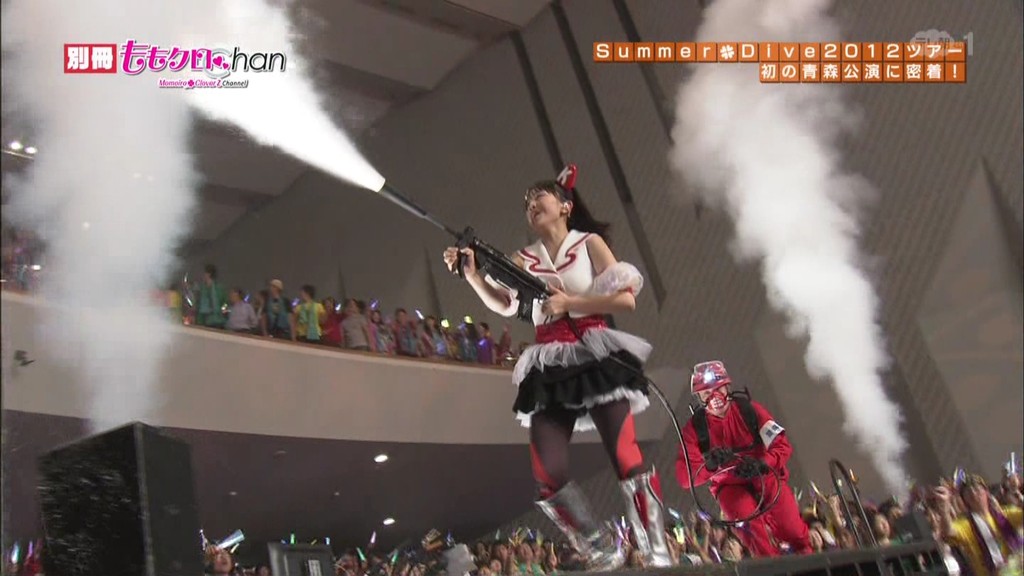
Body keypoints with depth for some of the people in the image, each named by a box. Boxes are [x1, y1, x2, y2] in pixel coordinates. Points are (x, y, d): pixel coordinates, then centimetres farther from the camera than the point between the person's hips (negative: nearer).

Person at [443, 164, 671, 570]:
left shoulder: (589, 243, 6)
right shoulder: (525, 259, 17)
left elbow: (628, 299, -3)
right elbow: (504, 305, 3)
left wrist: (570, 302, -11)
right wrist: (472, 275, -11)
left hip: (594, 357, -3)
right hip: (549, 369, 4)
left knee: (626, 460, -11)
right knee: (548, 478, -7)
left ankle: (658, 556, 1)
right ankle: (603, 554, 11)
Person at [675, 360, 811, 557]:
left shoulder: (749, 409, -9)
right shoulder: (694, 428, -9)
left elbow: (782, 445, -11)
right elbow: (685, 477, -16)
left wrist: (762, 463, -32)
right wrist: (709, 465, -37)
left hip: (765, 477, 1)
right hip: (730, 486, -1)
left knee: (793, 532, -10)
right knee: (747, 521, -30)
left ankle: (806, 556, 23)